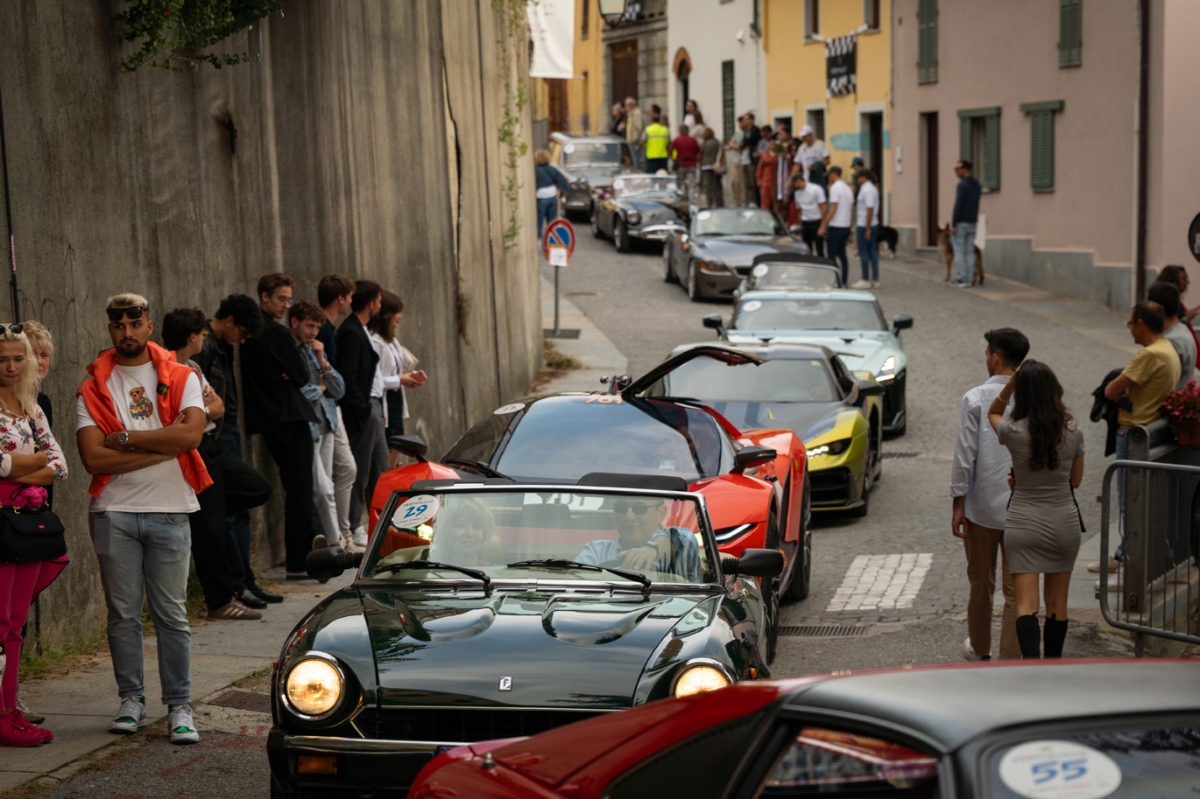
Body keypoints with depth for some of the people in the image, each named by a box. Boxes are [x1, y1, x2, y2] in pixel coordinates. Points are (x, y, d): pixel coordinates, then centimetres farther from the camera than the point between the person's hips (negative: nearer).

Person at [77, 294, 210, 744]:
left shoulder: (181, 378, 5)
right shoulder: (93, 389, 5)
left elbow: (191, 433, -12)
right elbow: (93, 458, -8)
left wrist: (126, 438, -9)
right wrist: (162, 449, -10)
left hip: (169, 510, -1)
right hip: (114, 512, 1)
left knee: (172, 615, 1)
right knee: (123, 613, 5)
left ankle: (179, 707, 6)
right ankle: (131, 699, 17)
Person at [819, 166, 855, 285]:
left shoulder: (835, 188, -13)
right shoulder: (848, 189, 14)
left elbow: (833, 209, -18)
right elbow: (850, 209, 16)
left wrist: (823, 226, -17)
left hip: (835, 226, -8)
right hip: (846, 226, 8)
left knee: (832, 255, -5)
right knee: (842, 254, 14)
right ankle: (844, 281, 13)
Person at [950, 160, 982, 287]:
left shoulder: (962, 185, -18)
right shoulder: (977, 185, 10)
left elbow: (958, 205, -21)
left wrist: (953, 224, -20)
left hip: (960, 223, -8)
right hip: (972, 223, 8)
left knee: (958, 252, -2)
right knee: (969, 252, 8)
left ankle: (963, 278, -4)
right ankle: (968, 278, 8)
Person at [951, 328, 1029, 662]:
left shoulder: (975, 400, -9)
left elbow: (964, 457, -10)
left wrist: (958, 504, -1)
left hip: (982, 507, -1)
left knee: (981, 585, 16)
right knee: (1017, 590, 5)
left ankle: (980, 651, 32)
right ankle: (1010, 662, 5)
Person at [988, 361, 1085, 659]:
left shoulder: (1013, 432, -12)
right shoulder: (1072, 432, -5)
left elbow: (993, 413, 12)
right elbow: (1075, 480, 8)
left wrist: (1012, 381, 0)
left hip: (1023, 524, -3)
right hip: (1064, 522, 3)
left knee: (1026, 605, -7)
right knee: (1057, 604, 14)